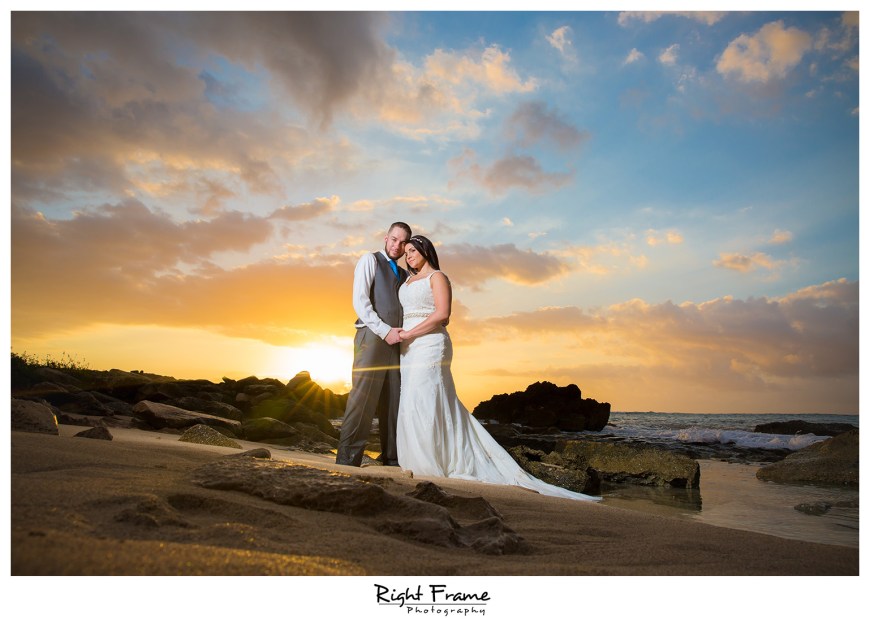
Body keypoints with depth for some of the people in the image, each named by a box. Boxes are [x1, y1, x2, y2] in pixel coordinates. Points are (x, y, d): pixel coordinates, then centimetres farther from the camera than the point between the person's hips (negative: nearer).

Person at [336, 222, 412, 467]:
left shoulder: (404, 275, 23)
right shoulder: (370, 260, 6)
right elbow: (359, 301, -6)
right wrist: (385, 331, -14)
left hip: (396, 341, 6)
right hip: (372, 336, -6)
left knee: (394, 400, 5)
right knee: (363, 397, -9)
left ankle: (391, 456, 12)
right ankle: (347, 459, -4)